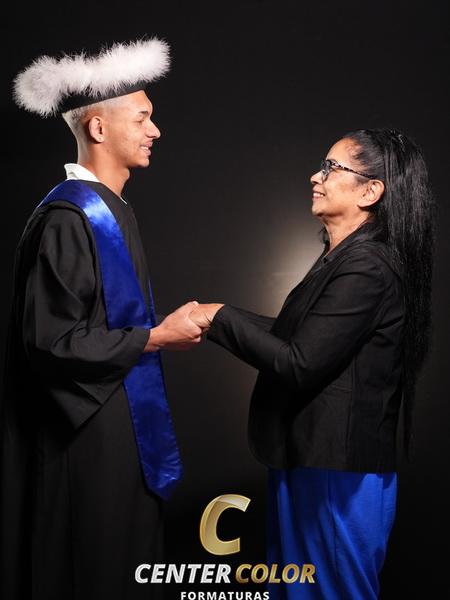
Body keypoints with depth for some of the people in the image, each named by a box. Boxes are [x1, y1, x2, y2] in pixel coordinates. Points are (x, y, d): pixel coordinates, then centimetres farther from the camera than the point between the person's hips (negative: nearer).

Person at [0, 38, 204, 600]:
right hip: (88, 434, -9)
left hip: (124, 427, 9)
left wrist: (167, 324, 10)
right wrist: (154, 337, -18)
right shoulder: (67, 218, -19)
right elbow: (50, 342, -21)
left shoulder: (114, 209, 9)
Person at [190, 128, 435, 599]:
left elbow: (299, 364, -22)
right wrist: (222, 320, 5)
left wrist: (220, 317, -15)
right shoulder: (342, 257, 10)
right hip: (313, 457, 10)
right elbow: (300, 337, 11)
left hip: (335, 472, -9)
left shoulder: (367, 266, -21)